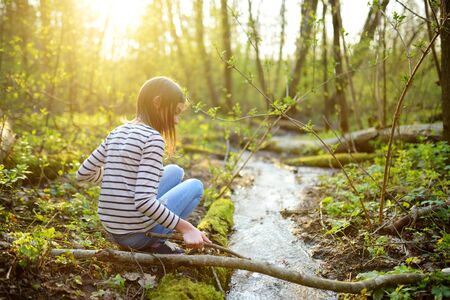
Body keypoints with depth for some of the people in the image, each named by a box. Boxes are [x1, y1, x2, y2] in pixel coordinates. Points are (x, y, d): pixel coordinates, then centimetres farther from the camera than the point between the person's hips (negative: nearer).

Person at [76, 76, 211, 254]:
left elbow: (83, 174, 11)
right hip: (137, 234, -7)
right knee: (196, 186, 14)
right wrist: (185, 227, -21)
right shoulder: (153, 139, -18)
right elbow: (143, 202, -26)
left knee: (175, 172, 20)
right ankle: (154, 243, 5)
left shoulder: (116, 133, 5)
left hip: (112, 230, 7)